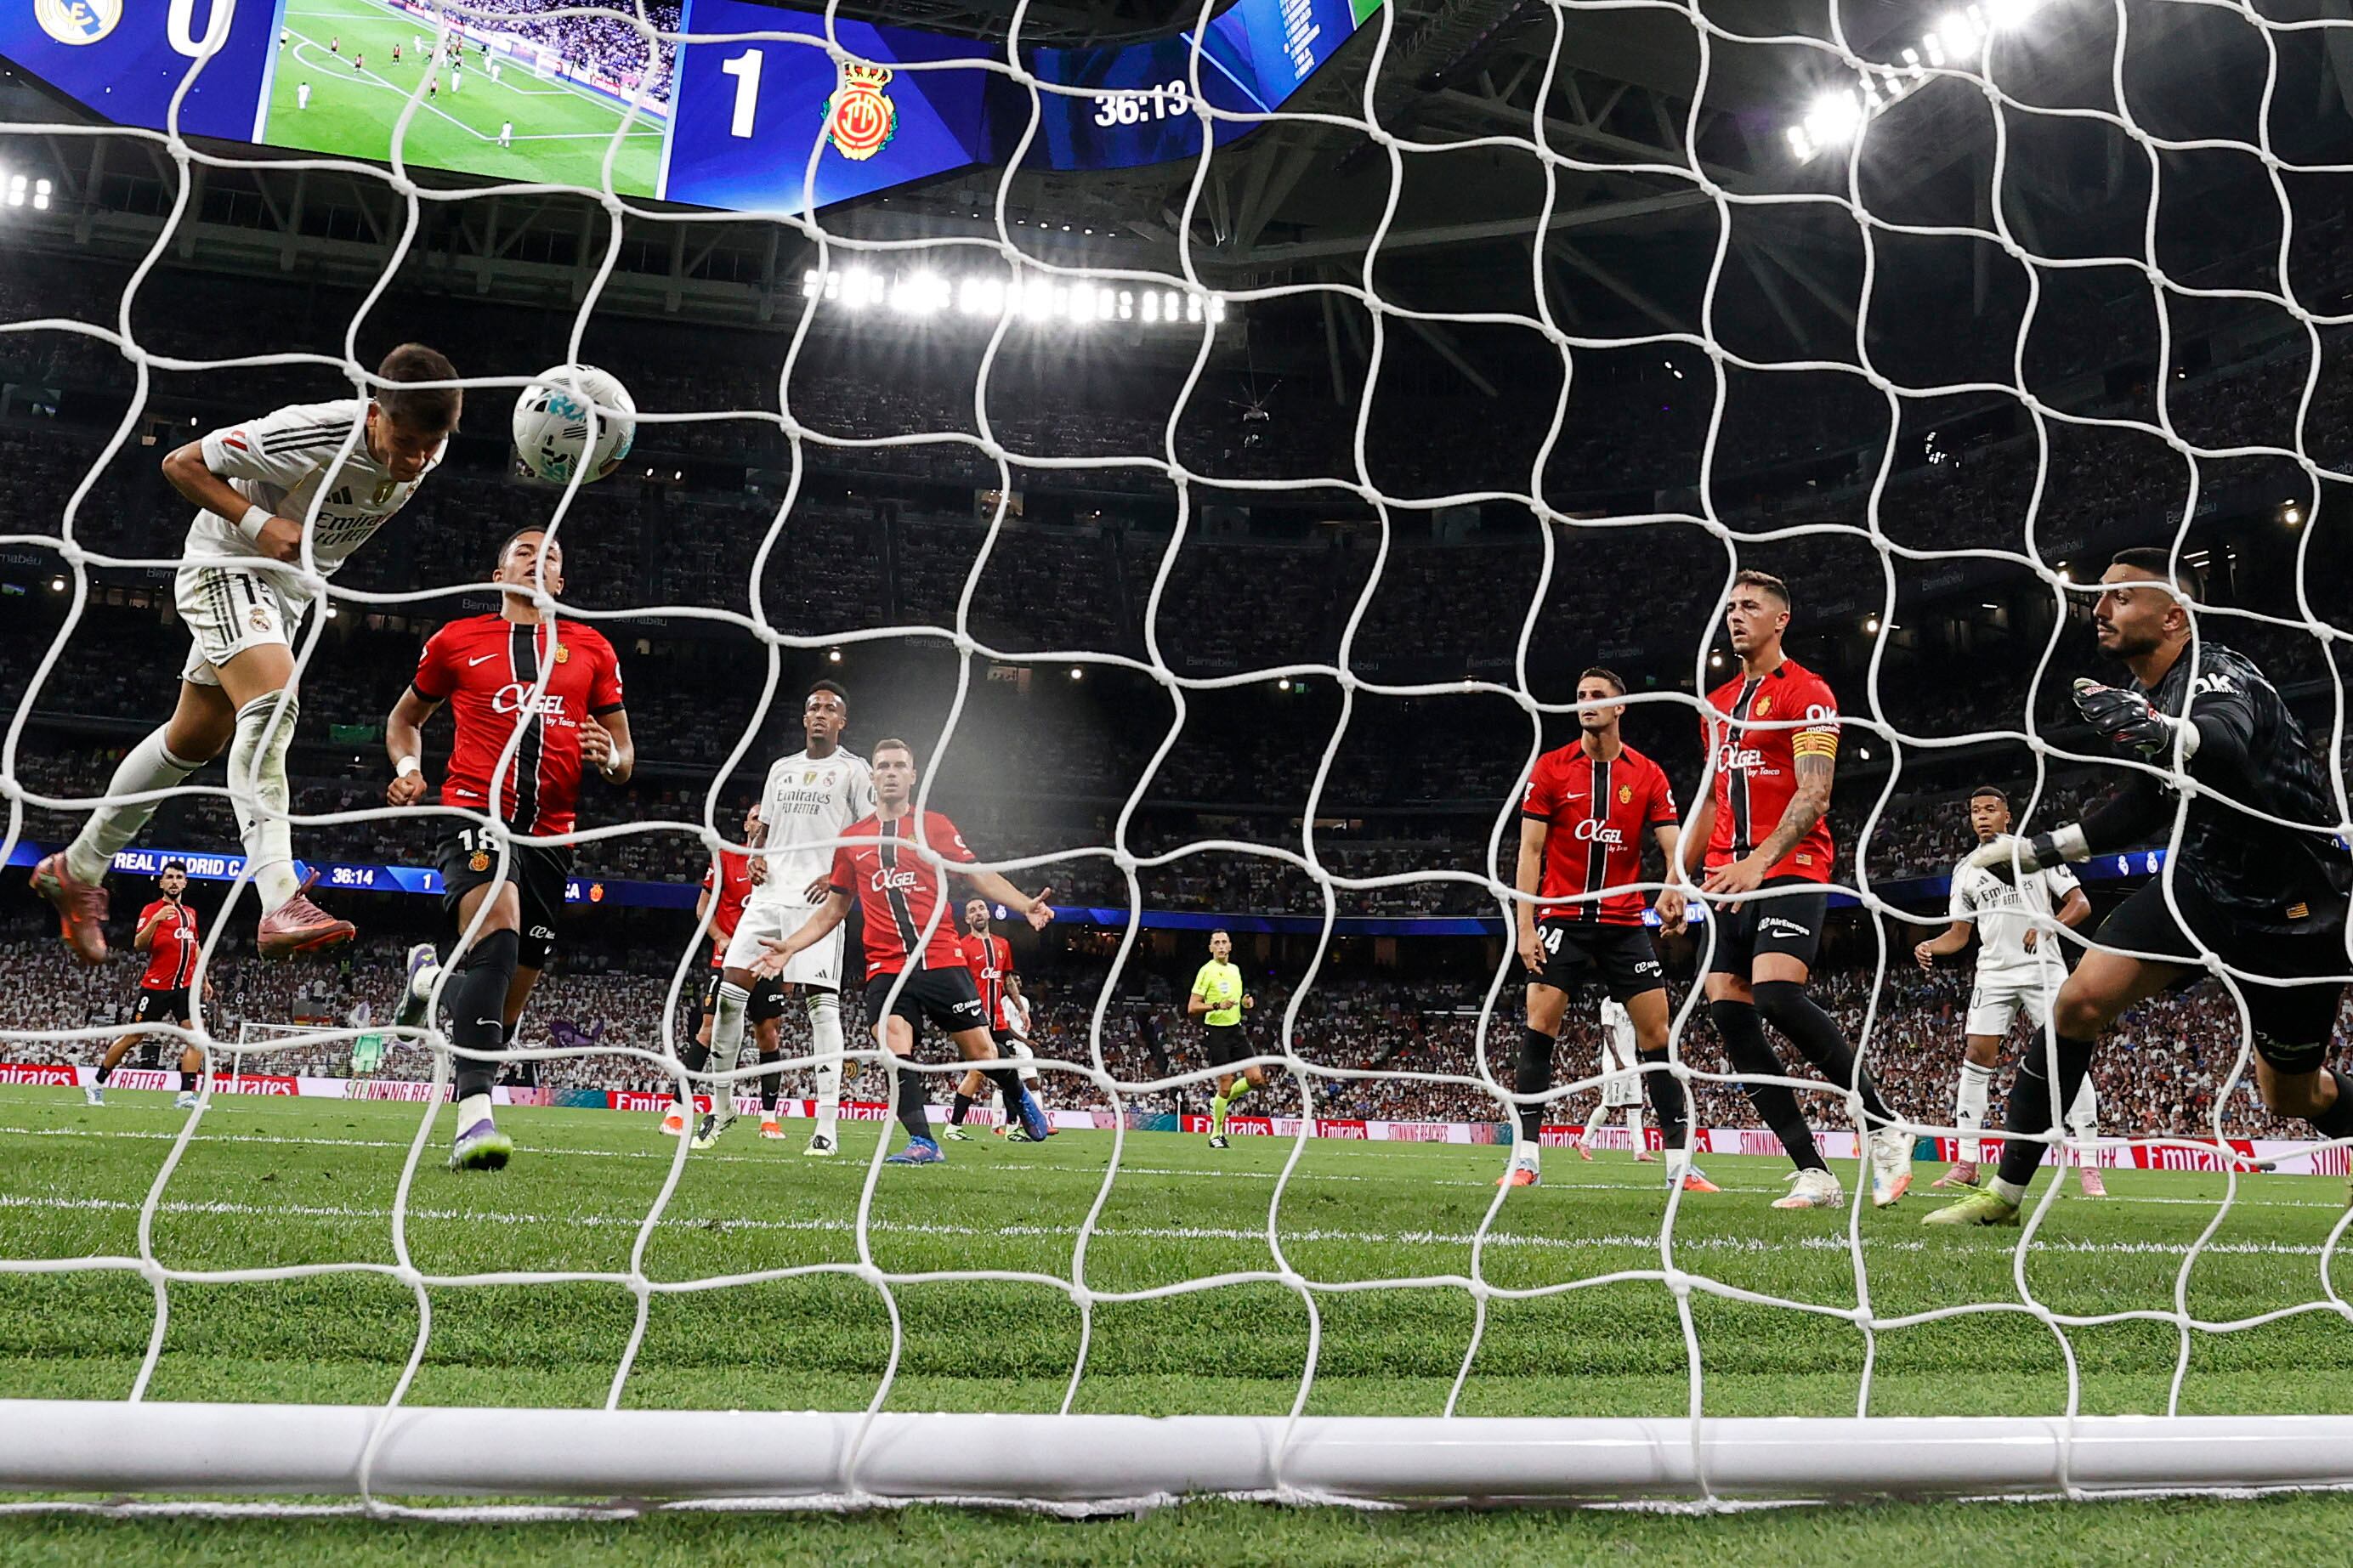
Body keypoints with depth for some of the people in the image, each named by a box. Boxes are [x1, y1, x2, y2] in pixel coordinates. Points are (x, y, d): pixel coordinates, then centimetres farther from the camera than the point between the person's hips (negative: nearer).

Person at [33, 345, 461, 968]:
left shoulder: (427, 450, -12)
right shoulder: (312, 435, -32)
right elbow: (182, 463, -19)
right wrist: (257, 523, -30)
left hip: (290, 585, 8)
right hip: (229, 563, -8)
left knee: (196, 738, 16)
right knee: (273, 700, -30)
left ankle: (78, 869, 32)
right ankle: (280, 904, -39)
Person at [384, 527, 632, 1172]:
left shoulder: (592, 649, 16)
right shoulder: (457, 640, 12)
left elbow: (625, 756, 20)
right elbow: (406, 717, 26)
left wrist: (609, 757, -5)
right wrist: (408, 768, 5)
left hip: (550, 832, 4)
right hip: (477, 810, -4)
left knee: (511, 997, 6)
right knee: (499, 930, -33)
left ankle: (432, 978, 41)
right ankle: (475, 1114, -39)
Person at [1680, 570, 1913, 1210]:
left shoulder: (1808, 693, -2)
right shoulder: (1717, 704, 21)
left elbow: (1813, 794, -13)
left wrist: (1760, 860, -25)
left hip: (1789, 870, -7)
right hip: (1729, 880, 7)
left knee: (1777, 993, -27)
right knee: (1728, 1014, -5)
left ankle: (1884, 1128, -8)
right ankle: (1814, 1175, -2)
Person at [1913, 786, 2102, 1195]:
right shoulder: (1966, 871, 15)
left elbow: (2080, 903, 0)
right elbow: (1959, 934, 15)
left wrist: (2048, 927, -18)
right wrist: (1930, 947, -5)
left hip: (2044, 968, -3)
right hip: (1994, 973, 3)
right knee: (1976, 1055, -5)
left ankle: (2090, 1168, -9)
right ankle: (1966, 1165, -1)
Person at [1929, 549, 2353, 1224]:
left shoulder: (2218, 674, -22)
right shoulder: (2154, 697, 3)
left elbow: (2227, 744, -46)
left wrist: (2159, 731, -68)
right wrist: (2033, 850, 14)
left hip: (2292, 911, -6)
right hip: (2204, 880, 6)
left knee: (2292, 1094, 7)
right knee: (2081, 1001, -15)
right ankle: (2005, 1192, -10)